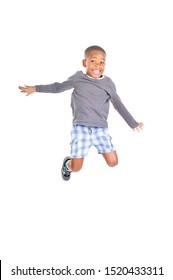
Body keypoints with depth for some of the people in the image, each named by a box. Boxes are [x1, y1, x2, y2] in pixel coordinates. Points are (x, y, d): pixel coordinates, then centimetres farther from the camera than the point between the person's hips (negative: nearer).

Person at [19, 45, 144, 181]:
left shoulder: (108, 83, 5)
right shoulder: (78, 78, 4)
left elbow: (118, 105, 13)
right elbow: (58, 87, 19)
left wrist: (133, 123, 16)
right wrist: (36, 88, 20)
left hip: (100, 128, 1)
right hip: (80, 127, -1)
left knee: (113, 162, -4)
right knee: (76, 167, -4)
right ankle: (67, 162, 35)